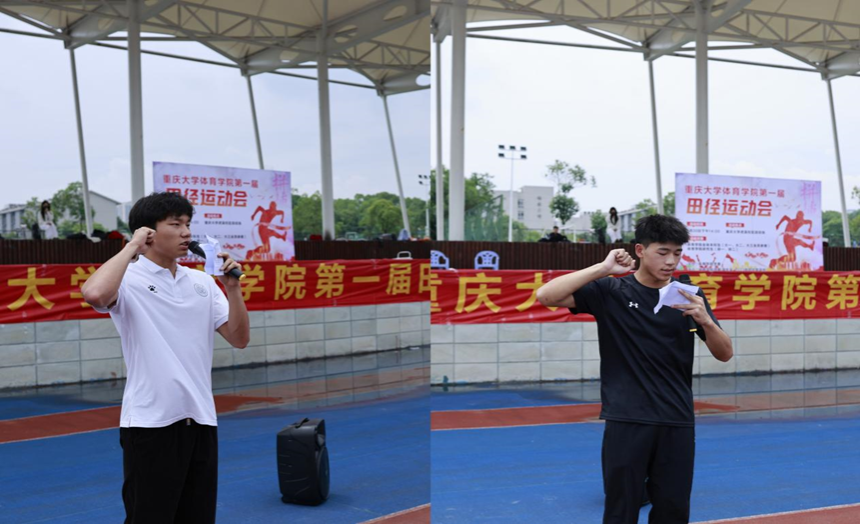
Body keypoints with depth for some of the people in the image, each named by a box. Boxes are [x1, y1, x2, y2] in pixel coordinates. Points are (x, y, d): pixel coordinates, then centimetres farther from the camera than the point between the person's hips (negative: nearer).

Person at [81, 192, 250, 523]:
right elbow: (94, 294, -30)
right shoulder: (128, 279, -6)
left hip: (201, 420, 6)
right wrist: (131, 246, -16)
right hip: (150, 423, -6)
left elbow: (239, 338, 8)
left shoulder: (202, 282, 11)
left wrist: (232, 287, -6)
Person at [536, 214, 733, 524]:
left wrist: (705, 320, -17)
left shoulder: (688, 295, 6)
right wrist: (604, 268, -20)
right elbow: (546, 296, -14)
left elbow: (725, 354, 4)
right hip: (626, 421, -3)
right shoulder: (611, 291, -3)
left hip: (677, 423, 3)